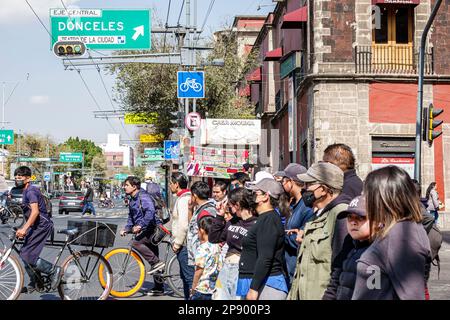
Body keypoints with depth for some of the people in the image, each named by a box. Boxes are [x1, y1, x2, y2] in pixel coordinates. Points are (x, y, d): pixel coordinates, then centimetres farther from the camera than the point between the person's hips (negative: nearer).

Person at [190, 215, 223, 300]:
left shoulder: (202, 248, -13)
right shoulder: (217, 247, 6)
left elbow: (199, 270, -13)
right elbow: (219, 268, 7)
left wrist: (193, 288, -5)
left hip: (201, 289, -7)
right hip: (214, 289, 7)